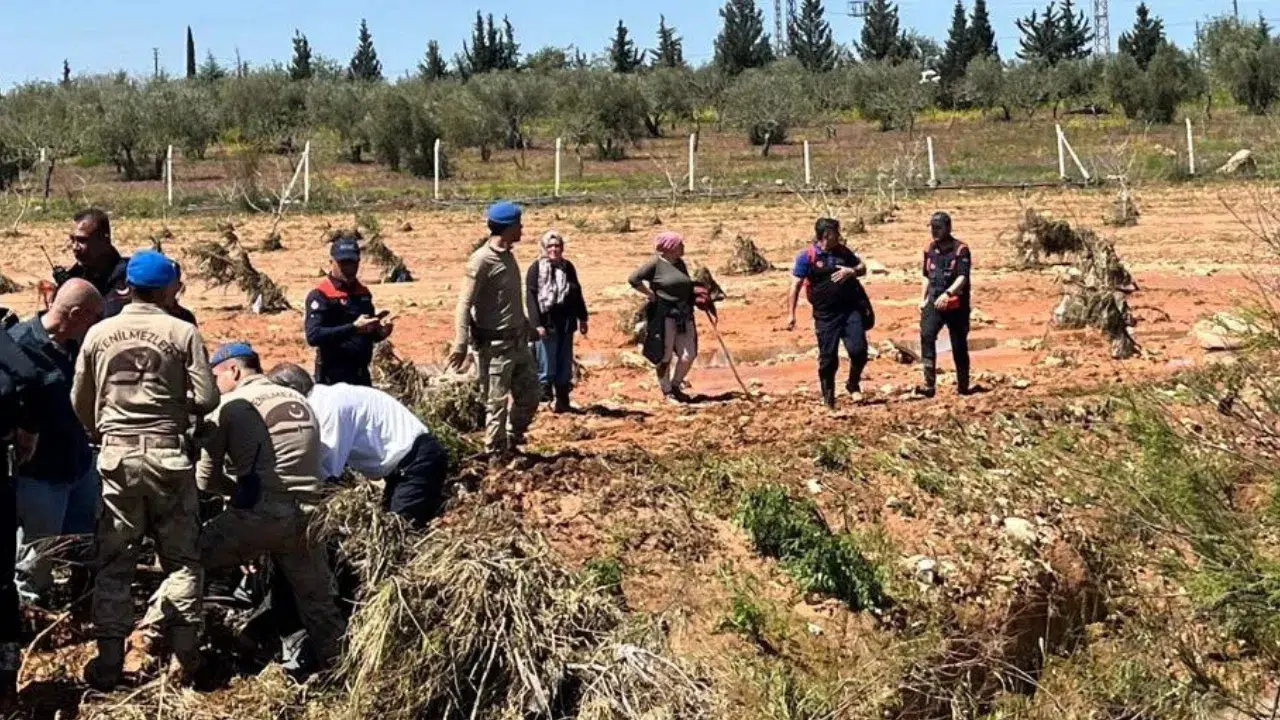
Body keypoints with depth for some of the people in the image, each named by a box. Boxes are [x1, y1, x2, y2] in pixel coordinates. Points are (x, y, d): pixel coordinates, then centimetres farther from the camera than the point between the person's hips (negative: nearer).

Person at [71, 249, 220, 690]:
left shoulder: (98, 334, 3)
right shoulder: (182, 333, -5)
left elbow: (80, 402, 11)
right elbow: (207, 400, -9)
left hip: (116, 455, 2)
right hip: (167, 454, -2)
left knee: (114, 561, 9)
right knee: (181, 557, 9)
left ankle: (109, 662, 9)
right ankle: (184, 656, 8)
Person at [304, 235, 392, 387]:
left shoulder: (363, 293, 13)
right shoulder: (320, 295, -9)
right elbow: (313, 336, -21)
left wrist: (380, 332, 0)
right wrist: (354, 328, -27)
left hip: (362, 375, 7)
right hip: (334, 377, -7)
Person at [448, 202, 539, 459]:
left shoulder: (508, 256, 9)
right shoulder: (482, 260, -17)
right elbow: (465, 304, -18)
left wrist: (526, 326, 23)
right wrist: (461, 345, -22)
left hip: (518, 340, 9)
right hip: (495, 344, -9)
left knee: (529, 395, 14)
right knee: (497, 401, 0)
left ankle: (512, 442, 29)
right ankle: (497, 454, 12)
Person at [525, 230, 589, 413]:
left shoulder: (568, 267, 10)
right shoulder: (536, 268, -5)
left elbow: (577, 294, 16)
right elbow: (531, 297, -9)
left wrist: (582, 318, 14)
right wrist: (537, 323, -16)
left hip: (566, 323, 5)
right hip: (547, 323, -5)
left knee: (565, 366, 9)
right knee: (547, 366, -5)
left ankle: (563, 402, 15)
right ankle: (544, 396, 4)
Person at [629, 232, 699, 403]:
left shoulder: (680, 263, 14)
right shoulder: (656, 263, -8)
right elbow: (633, 279, -13)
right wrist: (651, 295, -12)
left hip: (684, 315, 7)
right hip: (663, 314, -7)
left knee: (689, 355, 3)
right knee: (665, 356, 2)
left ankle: (676, 385, 24)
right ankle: (667, 392, 16)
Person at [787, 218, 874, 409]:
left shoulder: (842, 251, 7)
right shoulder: (807, 257, -6)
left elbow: (862, 268, 19)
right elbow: (796, 285, -5)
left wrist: (851, 271, -5)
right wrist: (791, 314, -10)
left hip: (851, 309, 3)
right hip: (825, 315, -3)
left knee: (859, 350, -7)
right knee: (828, 358, 2)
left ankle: (853, 384, 20)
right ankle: (828, 398, 19)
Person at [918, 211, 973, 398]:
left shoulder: (960, 250, -7)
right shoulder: (930, 250, 10)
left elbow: (962, 278, -18)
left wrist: (948, 293, -34)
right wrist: (923, 299, 13)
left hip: (956, 304, -3)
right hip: (934, 302, 3)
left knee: (959, 346, 4)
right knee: (926, 335, -20)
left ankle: (963, 386, 19)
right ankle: (929, 384, -26)